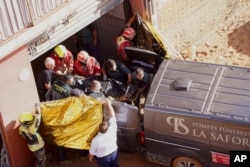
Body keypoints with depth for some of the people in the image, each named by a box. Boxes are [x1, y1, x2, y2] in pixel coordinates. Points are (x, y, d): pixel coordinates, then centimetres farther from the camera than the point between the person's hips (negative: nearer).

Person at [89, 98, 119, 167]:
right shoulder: (112, 130, -30)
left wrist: (90, 157, 5)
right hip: (114, 153, 3)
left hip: (103, 158, -3)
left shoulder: (96, 140, -34)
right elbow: (112, 116, -19)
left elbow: (92, 152, -16)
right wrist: (109, 104, -12)